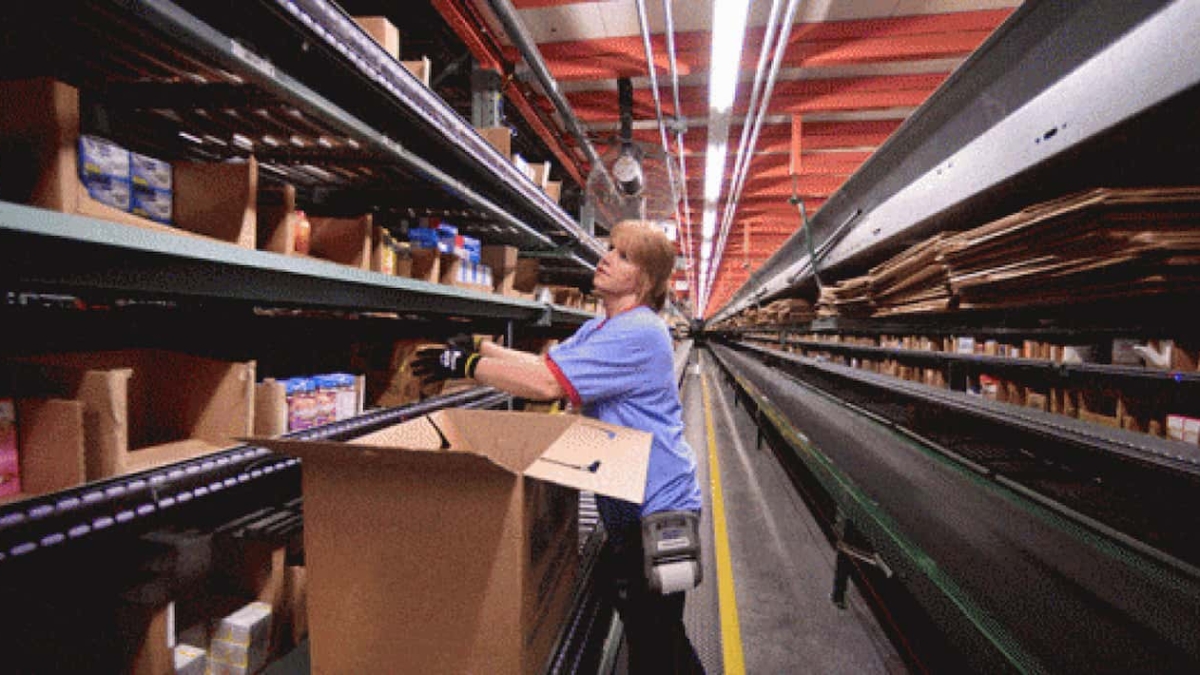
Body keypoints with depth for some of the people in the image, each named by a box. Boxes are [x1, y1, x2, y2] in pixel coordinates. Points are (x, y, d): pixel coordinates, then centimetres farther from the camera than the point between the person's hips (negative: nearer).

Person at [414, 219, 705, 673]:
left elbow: (548, 384, -29)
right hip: (629, 507, 10)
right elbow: (543, 362, 8)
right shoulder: (599, 329, 11)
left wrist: (466, 365, -20)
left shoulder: (638, 333, -23)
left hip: (658, 508, -10)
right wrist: (480, 348, -3)